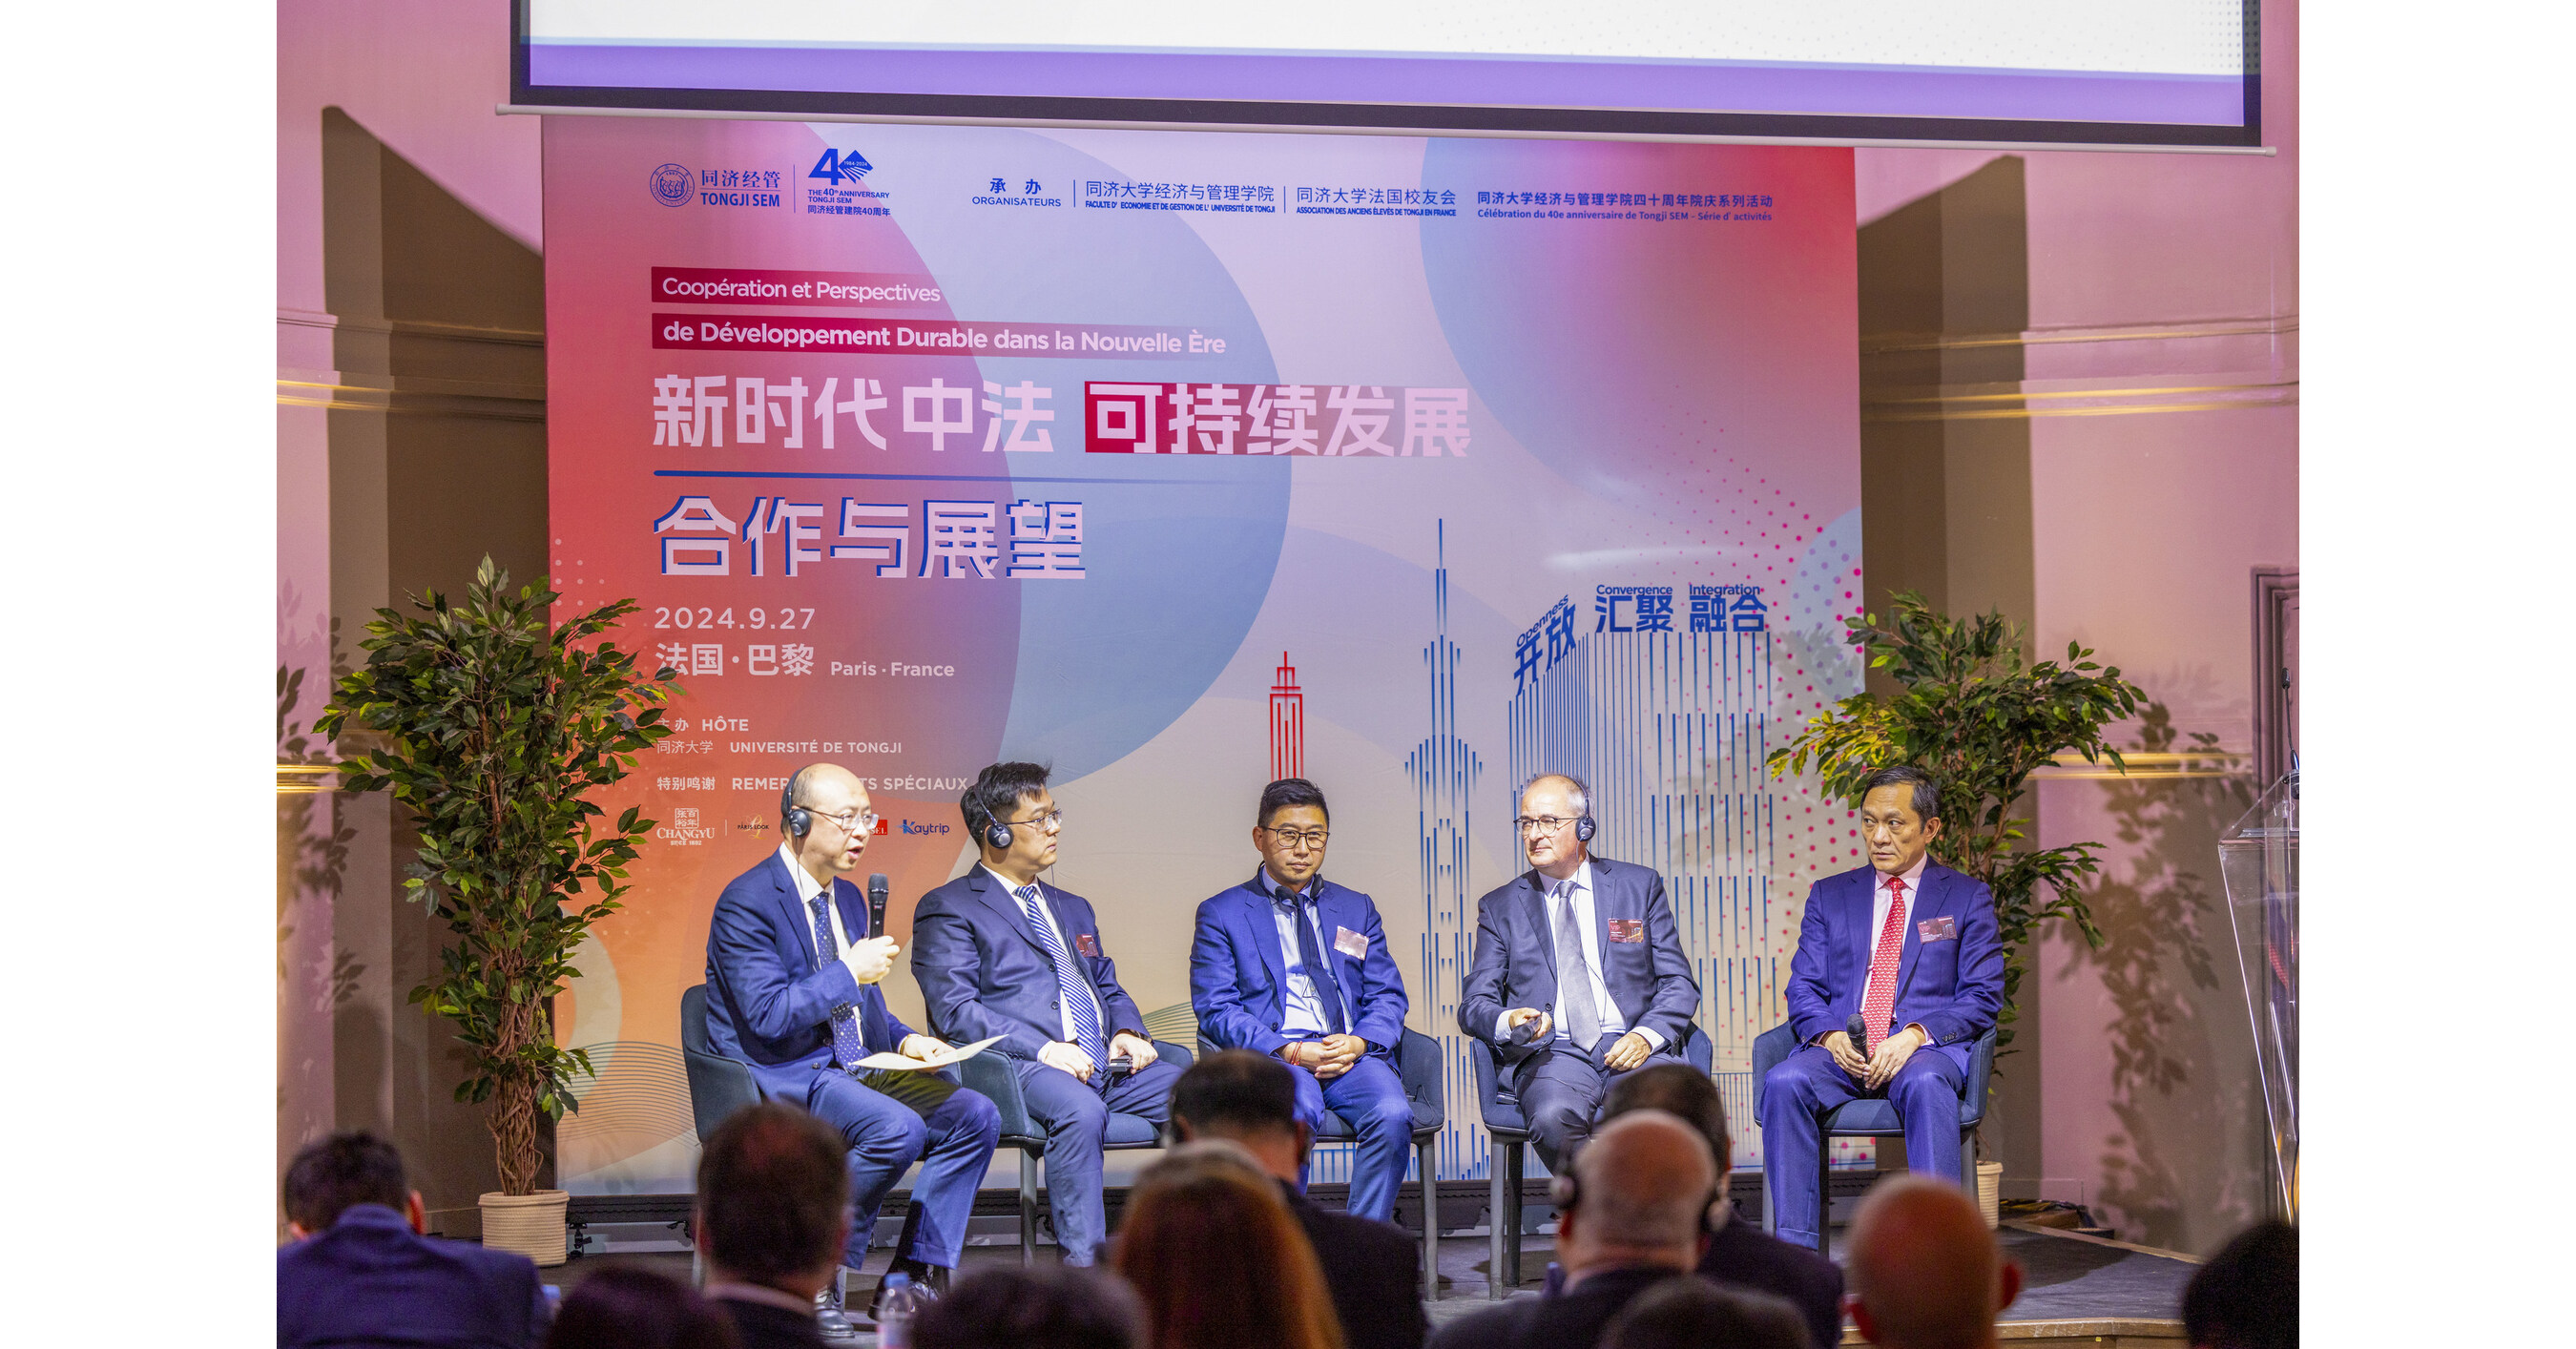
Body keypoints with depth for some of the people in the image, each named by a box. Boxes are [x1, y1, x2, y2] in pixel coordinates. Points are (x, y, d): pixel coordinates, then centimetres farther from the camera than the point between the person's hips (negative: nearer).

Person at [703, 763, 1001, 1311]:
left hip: (854, 1068, 9)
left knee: (975, 1117, -9)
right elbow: (768, 1017, -21)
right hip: (783, 1078, -9)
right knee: (899, 1129, -32)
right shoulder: (747, 902, -12)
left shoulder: (848, 898, 17)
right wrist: (850, 973, -17)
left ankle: (917, 1276, -6)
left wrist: (904, 1039, 5)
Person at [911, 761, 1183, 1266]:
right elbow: (955, 1011, -6)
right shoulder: (948, 909, 5)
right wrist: (1043, 1049, -18)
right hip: (1016, 1068, -7)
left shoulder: (1073, 909, 30)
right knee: (1080, 1110, -39)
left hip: (1103, 1062, 7)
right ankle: (1083, 1266, -36)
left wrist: (1127, 1032, 6)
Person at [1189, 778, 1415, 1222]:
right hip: (1272, 1055, -3)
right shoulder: (1222, 914, 13)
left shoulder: (1357, 909, 25)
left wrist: (1359, 1042, -7)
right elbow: (1216, 1010, 2)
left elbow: (1387, 997, 17)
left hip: (1352, 1053, 3)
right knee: (1296, 1111, -37)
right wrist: (1291, 1051, -13)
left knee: (1392, 1114, -30)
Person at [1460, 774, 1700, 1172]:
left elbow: (1679, 984, 12)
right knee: (1553, 1120, -35)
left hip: (1631, 1049, 0)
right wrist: (1508, 1023, -14)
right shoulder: (1500, 907, 16)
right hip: (1552, 1054, 0)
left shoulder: (1640, 887, 15)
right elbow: (1475, 1004, 11)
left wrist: (1646, 1035, -9)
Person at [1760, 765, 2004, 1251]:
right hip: (1840, 1049, 2)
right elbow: (1803, 989, 13)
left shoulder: (1968, 898, 13)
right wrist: (1831, 1035, -10)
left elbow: (1982, 996, 4)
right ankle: (1796, 1253, -32)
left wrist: (1914, 1036, -14)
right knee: (1783, 1083, -31)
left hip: (1926, 1046, -2)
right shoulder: (1830, 896, 21)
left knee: (1925, 1085, -39)